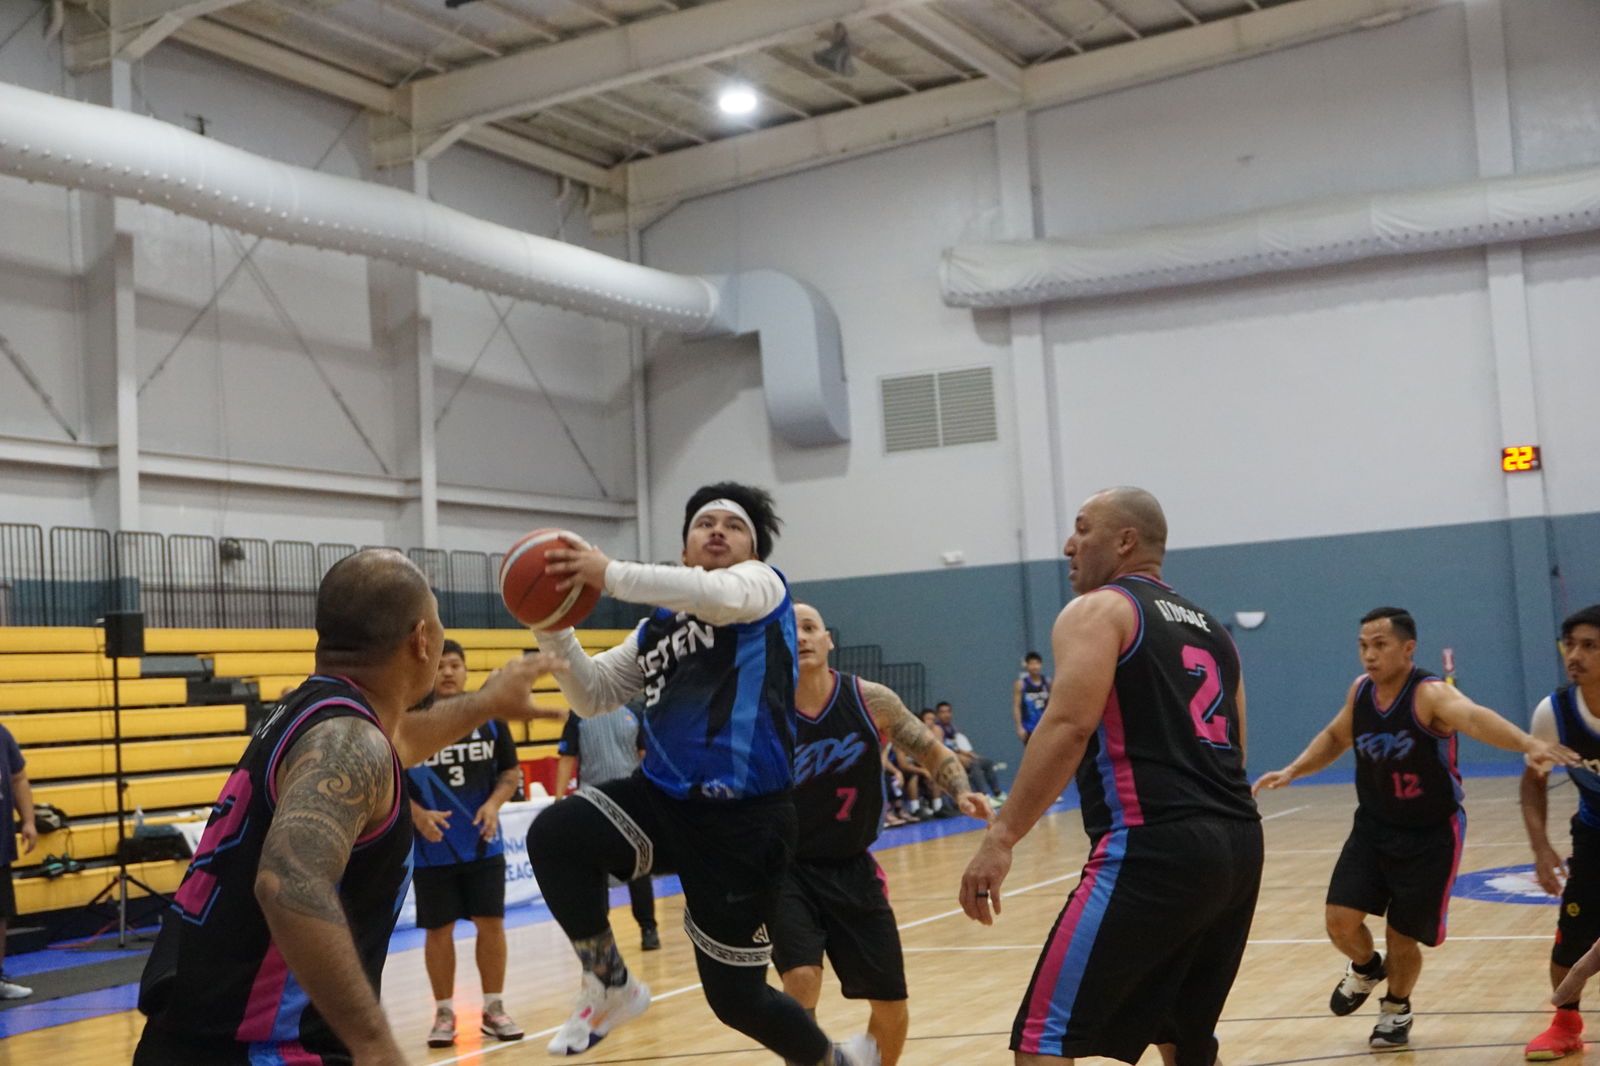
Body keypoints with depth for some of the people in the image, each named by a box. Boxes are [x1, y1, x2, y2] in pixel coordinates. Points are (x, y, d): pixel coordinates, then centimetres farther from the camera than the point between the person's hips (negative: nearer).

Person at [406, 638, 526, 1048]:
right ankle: (444, 1013, 18)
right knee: (438, 930, 5)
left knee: (491, 922, 5)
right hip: (432, 847, -2)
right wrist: (417, 814, -18)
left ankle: (493, 1009, 18)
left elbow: (511, 772, 8)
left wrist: (494, 803, -11)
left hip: (483, 843, 2)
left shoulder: (489, 715, 2)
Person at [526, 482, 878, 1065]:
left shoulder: (763, 584, -1)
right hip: (664, 799, 5)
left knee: (735, 994, 2)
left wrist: (609, 574, -22)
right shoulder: (656, 626, 16)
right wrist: (555, 630, -1)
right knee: (553, 835, -23)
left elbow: (718, 595, -25)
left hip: (744, 818, -5)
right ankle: (610, 985, -3)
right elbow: (592, 696, 16)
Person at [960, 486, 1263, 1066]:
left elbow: (1069, 726, -15)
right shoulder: (1209, 627, 23)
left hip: (1154, 847, -8)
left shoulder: (1098, 610, 0)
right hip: (1238, 844, 9)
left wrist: (1001, 837, -18)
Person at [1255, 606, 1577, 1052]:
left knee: (1401, 937, 4)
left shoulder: (1430, 695, -25)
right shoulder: (1360, 691, -5)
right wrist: (1292, 771, 5)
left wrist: (1529, 743, -66)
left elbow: (1474, 718, -48)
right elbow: (1335, 737, 17)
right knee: (1341, 920, -7)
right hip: (1372, 829, 5)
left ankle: (1396, 1007, 37)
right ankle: (1366, 968, 29)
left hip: (1430, 837, -4)